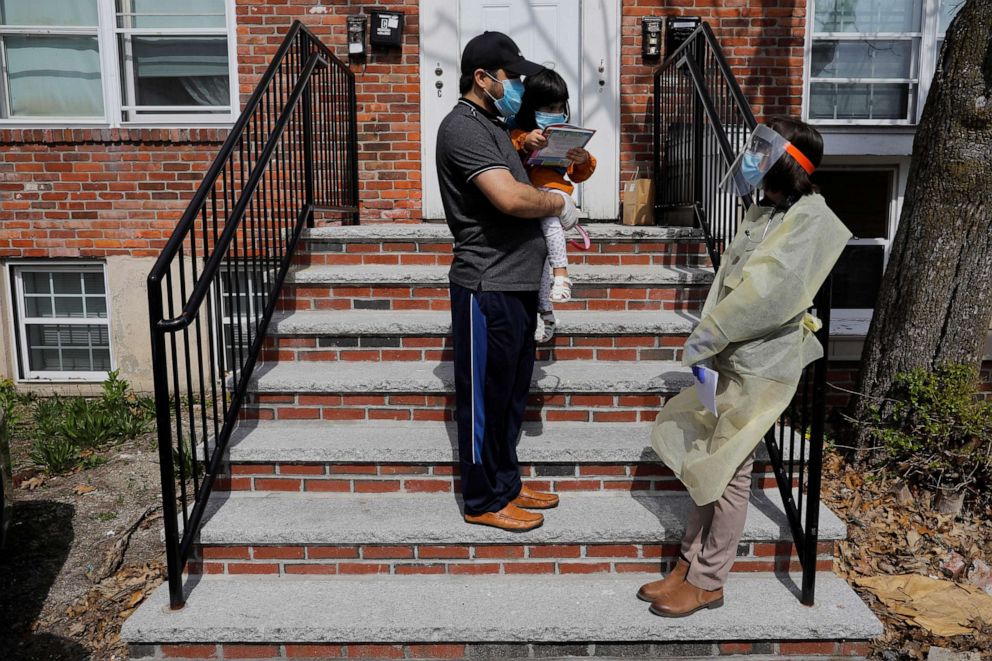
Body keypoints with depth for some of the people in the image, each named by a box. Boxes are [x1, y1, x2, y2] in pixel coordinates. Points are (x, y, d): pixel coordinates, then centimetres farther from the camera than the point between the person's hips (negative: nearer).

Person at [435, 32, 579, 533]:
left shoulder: (492, 125, 18)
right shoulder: (463, 127, -14)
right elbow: (510, 198, -27)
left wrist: (563, 222, 8)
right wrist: (559, 203, -9)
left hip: (515, 284, 10)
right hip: (487, 288, -10)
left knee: (511, 393, 18)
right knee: (485, 398, 3)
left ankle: (506, 484, 32)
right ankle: (484, 501, 18)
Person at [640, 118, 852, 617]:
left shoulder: (809, 218, -13)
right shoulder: (762, 213, 13)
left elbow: (770, 291, -23)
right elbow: (731, 282, 10)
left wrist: (708, 333, -18)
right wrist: (710, 338, 2)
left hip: (761, 365, -8)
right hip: (732, 357, 8)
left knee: (727, 471, 1)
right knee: (706, 462, 12)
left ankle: (707, 582, 15)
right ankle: (689, 565, 24)